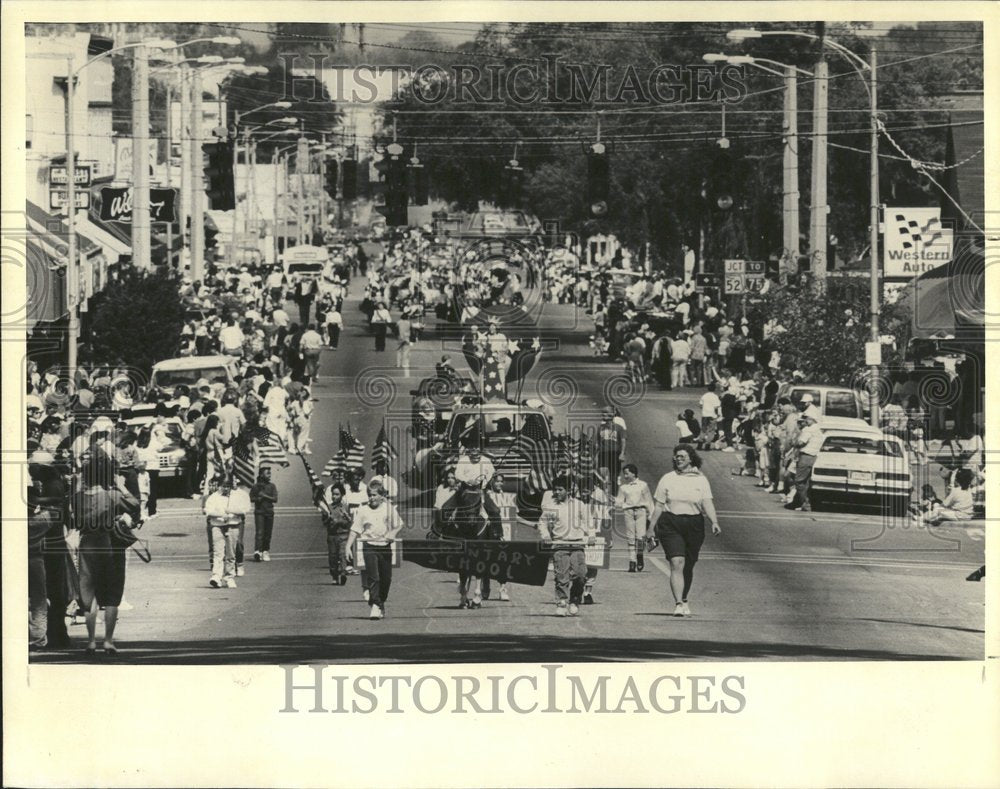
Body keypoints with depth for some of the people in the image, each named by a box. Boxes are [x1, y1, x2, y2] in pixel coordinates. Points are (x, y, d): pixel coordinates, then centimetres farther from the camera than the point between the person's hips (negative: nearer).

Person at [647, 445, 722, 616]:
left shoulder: (700, 480, 5)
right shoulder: (667, 479, 6)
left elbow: (707, 504, -4)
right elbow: (658, 506, 9)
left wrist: (714, 522, -20)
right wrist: (651, 528, 7)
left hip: (694, 525, 1)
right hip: (670, 524, -1)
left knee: (688, 566, 10)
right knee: (677, 563, -15)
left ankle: (684, 600, 31)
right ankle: (678, 604, -20)